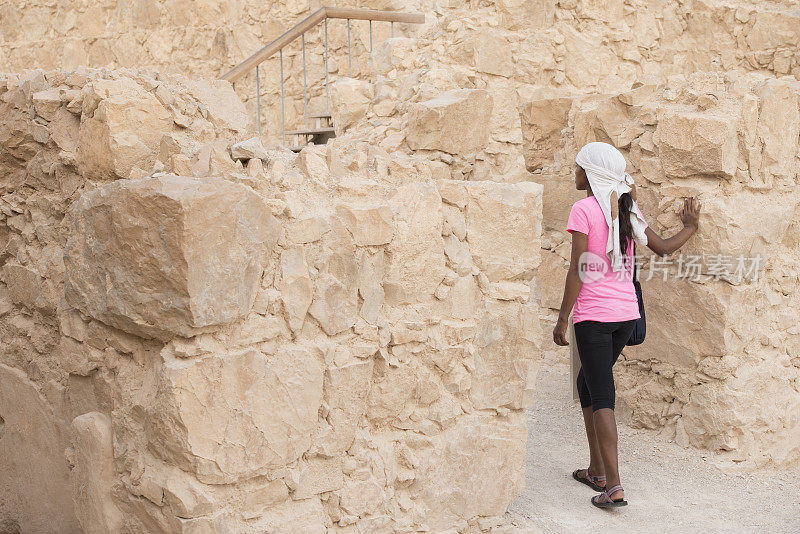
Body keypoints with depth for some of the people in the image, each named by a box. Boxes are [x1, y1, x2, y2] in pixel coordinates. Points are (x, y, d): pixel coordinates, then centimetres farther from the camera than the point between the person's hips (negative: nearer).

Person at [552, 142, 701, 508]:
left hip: (593, 315, -7)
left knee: (601, 398, -3)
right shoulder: (627, 208, 8)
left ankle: (614, 487, -8)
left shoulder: (583, 209, -10)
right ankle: (596, 470, 27)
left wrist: (562, 319, -8)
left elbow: (577, 270, -14)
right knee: (588, 385, 21)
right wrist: (690, 228, 36)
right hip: (626, 312, 7)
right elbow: (662, 248, 17)